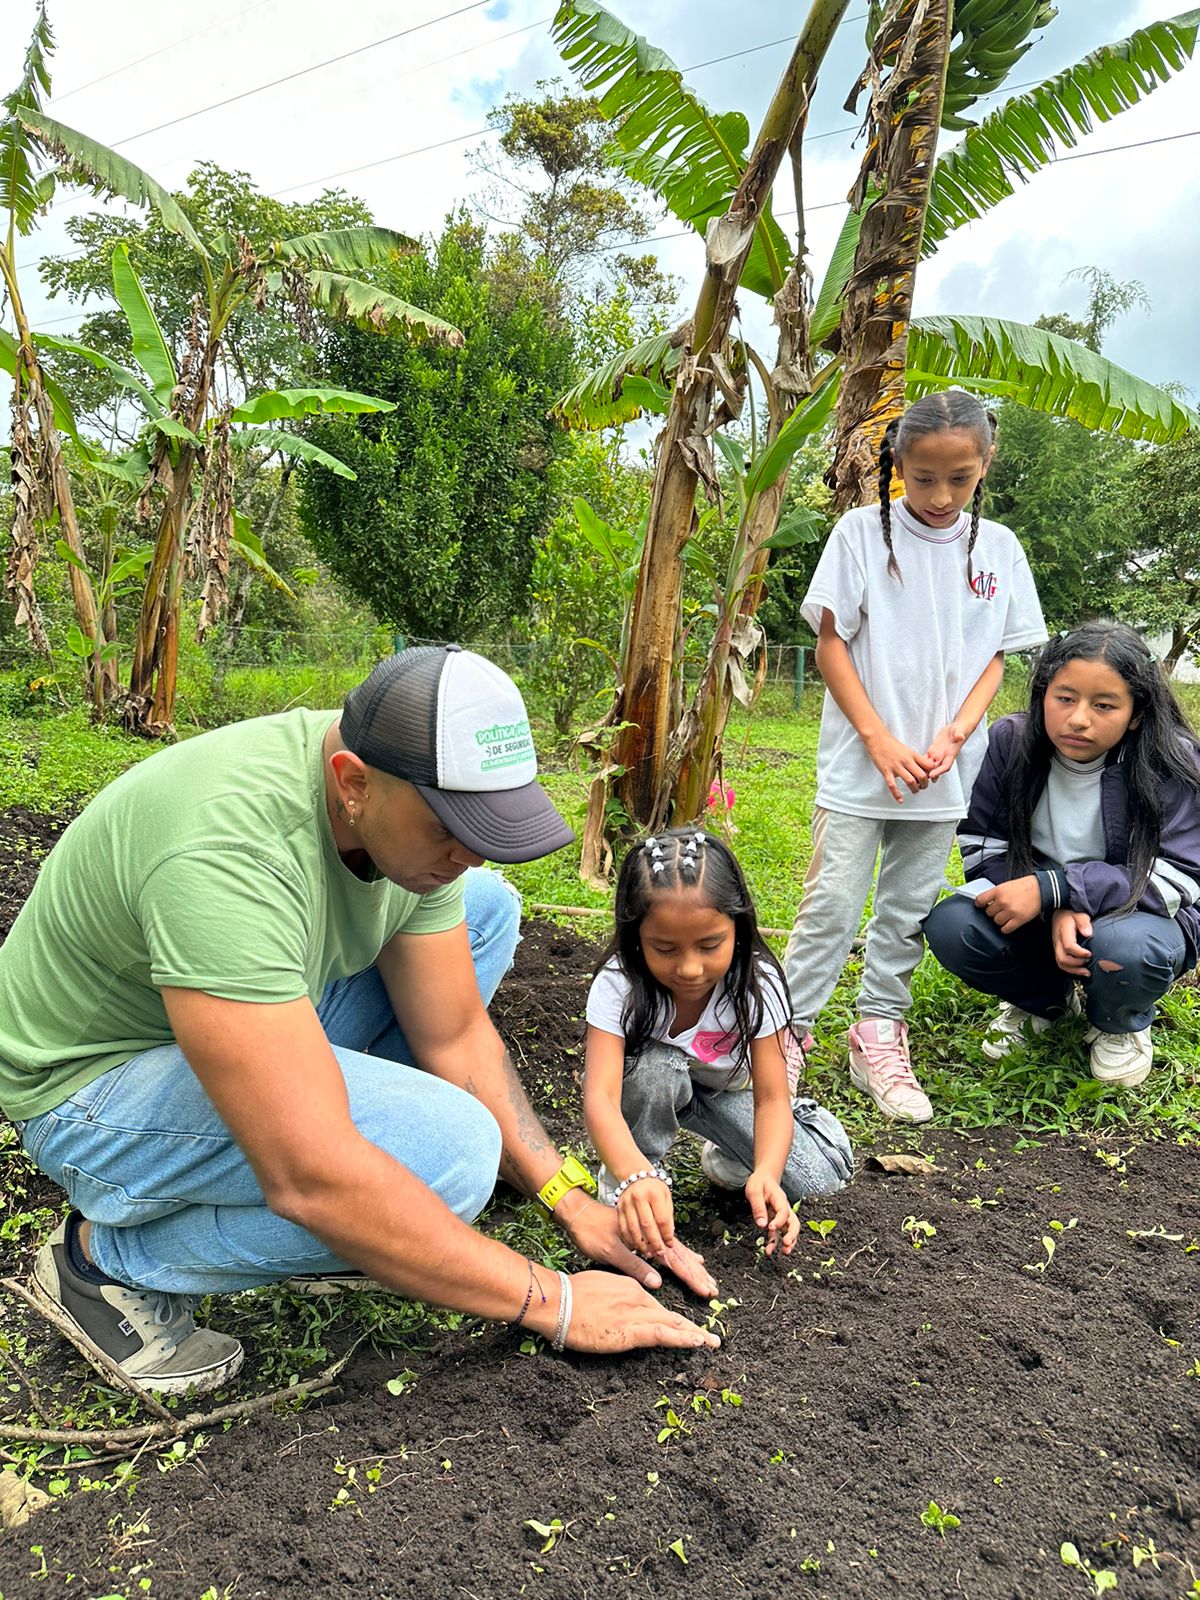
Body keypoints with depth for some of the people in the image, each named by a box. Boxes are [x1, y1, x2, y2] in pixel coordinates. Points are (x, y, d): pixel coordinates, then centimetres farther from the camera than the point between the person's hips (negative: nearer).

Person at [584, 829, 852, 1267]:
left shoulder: (757, 986, -27)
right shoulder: (618, 985, -33)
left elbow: (772, 1097, -28)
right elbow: (600, 1097, -42)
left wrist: (765, 1174, -48)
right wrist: (636, 1176, -62)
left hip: (725, 1090, 2)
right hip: (650, 1087, -1)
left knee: (819, 1173, -19)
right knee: (657, 1067, -38)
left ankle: (730, 1162, 11)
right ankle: (622, 1184, -12)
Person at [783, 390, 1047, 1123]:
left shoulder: (998, 548, 5)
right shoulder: (862, 532, -5)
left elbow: (997, 655, 7)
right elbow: (830, 643, -6)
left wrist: (953, 736, -10)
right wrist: (880, 741, -13)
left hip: (944, 772, 3)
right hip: (859, 764, -3)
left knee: (908, 912, 11)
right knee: (833, 906, -1)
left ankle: (879, 1039, 24)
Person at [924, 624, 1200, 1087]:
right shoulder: (1010, 741, -12)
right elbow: (983, 847, -9)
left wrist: (1052, 887, -33)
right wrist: (1057, 912, -27)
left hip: (1140, 913, -2)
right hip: (1039, 913, 3)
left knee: (1127, 947, -38)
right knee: (948, 927, -26)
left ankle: (1121, 1026, 2)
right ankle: (1043, 998, 9)